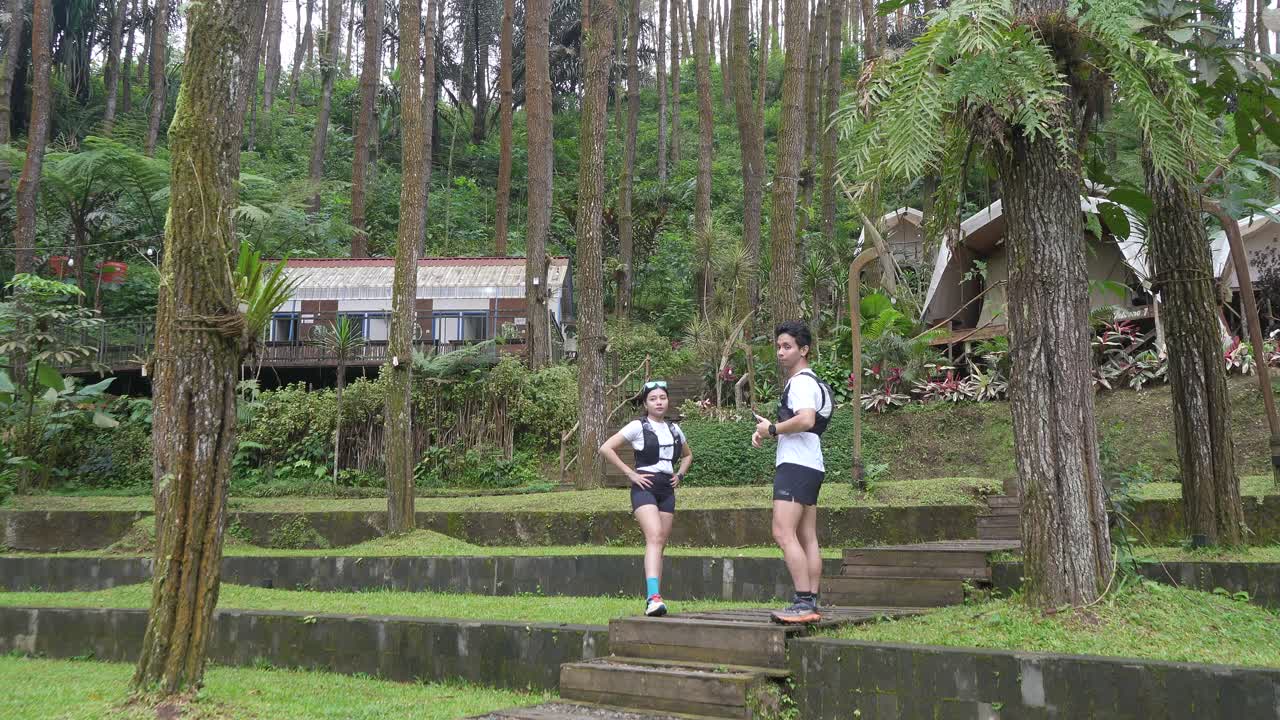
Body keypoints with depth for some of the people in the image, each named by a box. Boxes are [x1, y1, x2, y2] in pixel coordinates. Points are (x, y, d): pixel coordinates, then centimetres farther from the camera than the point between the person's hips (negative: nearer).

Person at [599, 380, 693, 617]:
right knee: (655, 538, -24)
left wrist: (680, 475, 13)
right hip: (645, 488, -6)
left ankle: (653, 598, 11)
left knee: (661, 545, 5)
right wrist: (630, 473, -10)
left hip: (667, 490, 6)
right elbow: (606, 448, -7)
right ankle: (653, 596, -35)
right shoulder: (638, 427, -2)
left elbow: (687, 455, 32)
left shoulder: (674, 429, 15)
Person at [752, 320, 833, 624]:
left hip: (796, 465, -11)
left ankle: (803, 602, -19)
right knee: (807, 538, 8)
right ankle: (811, 604, 9)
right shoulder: (809, 382, 23)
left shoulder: (801, 382, -9)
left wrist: (773, 429, -13)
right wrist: (767, 433, 11)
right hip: (811, 466, 11)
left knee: (783, 533, -16)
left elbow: (806, 419, -26)